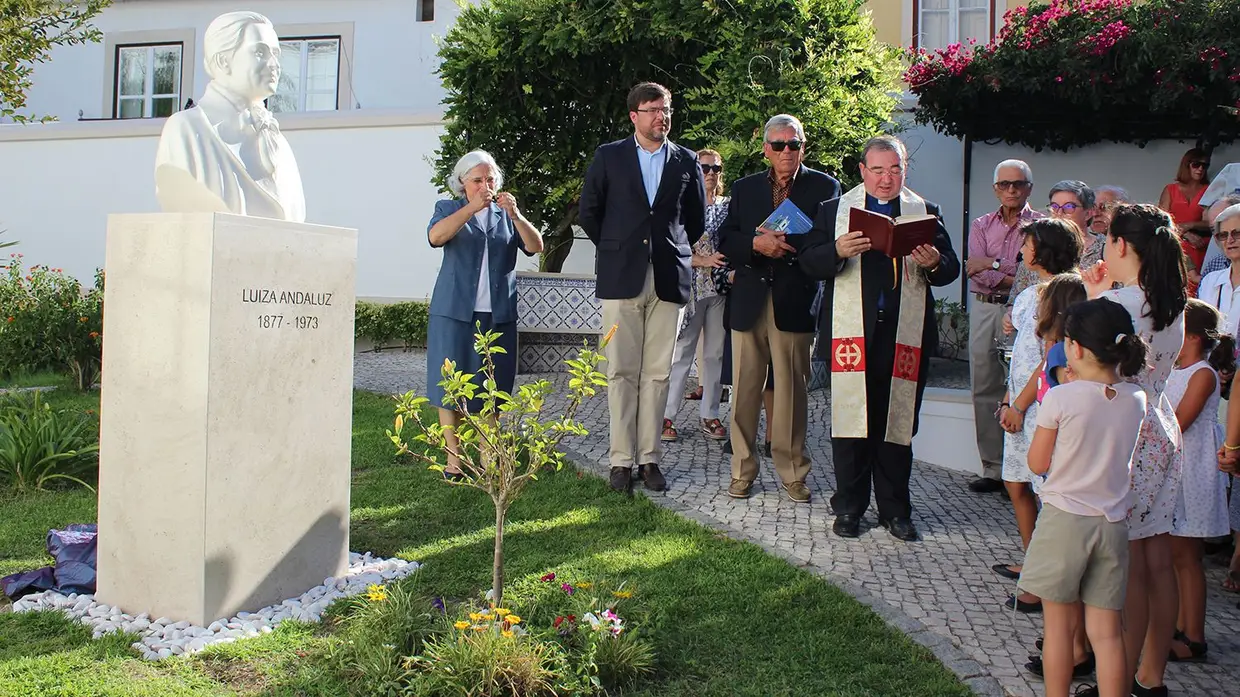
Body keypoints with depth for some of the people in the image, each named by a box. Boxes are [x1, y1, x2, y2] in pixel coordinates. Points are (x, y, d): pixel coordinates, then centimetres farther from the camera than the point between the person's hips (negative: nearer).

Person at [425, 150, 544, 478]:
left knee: (490, 386, 5)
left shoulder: (506, 214, 14)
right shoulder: (449, 209, 8)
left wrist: (515, 215, -18)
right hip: (455, 312, -2)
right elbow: (435, 236, -15)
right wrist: (472, 207, -23)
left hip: (497, 314, 2)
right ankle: (453, 459, 7)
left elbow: (535, 246, -2)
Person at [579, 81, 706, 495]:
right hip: (621, 279, -1)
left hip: (669, 280, 1)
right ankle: (621, 460, 5)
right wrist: (615, 249, 11)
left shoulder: (686, 161, 11)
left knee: (658, 374, 2)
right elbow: (588, 213, 10)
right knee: (621, 373, -1)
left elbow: (697, 218, 19)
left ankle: (649, 457, 10)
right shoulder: (609, 157, 6)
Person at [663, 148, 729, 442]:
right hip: (690, 286, -4)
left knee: (715, 352, 7)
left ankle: (709, 415, 14)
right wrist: (704, 260, -18)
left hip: (720, 287, 4)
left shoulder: (728, 206, 10)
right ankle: (666, 415, 2)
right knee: (681, 351, -3)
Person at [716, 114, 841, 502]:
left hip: (794, 302, -2)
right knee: (745, 390, 6)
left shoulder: (824, 187, 5)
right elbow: (726, 241, 6)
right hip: (749, 301, 3)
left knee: (791, 391, 2)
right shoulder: (744, 188, 14)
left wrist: (786, 244, -18)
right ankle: (743, 470, 17)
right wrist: (756, 243, -13)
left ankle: (793, 473, 14)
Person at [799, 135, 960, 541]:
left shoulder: (926, 212, 13)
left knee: (898, 422, 5)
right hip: (851, 332, -1)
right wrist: (838, 251, -19)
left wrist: (934, 263, -16)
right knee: (850, 418, 2)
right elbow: (809, 263, 0)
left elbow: (951, 269, 7)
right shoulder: (834, 210, 10)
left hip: (905, 335, 1)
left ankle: (894, 509, 17)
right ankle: (849, 507, 14)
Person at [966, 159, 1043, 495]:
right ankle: (993, 469, 10)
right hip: (983, 307, 4)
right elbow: (975, 272, 1)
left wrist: (994, 264, -8)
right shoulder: (981, 225, 15)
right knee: (984, 388, 3)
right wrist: (1015, 278, -11)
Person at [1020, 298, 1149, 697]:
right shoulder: (1136, 401, 0)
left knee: (1060, 623, 9)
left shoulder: (1061, 399, -14)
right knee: (1107, 630, 9)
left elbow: (1037, 463, -4)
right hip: (1113, 523, 4)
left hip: (1064, 518, -4)